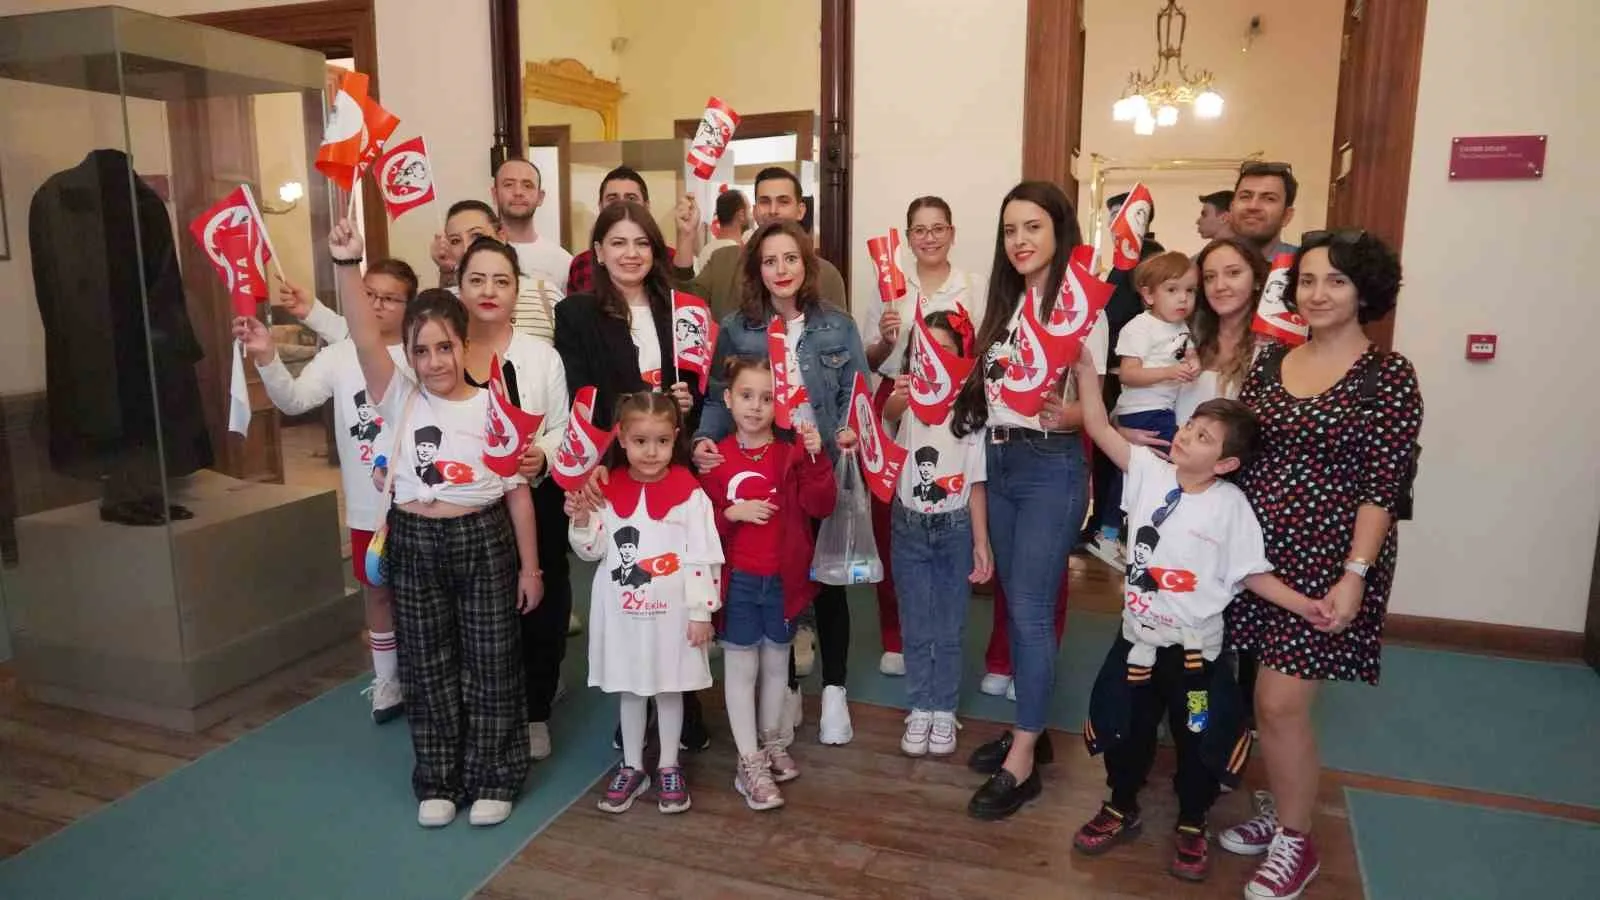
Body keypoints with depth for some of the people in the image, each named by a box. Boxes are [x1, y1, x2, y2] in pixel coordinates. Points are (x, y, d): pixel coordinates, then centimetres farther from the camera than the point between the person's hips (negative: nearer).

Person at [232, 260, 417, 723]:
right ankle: (387, 682, 37)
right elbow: (293, 400, -9)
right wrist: (266, 355, -27)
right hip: (368, 506, 3)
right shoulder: (338, 358, -2)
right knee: (378, 593, 19)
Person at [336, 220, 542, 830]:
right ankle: (437, 781, 29)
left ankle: (492, 780, 25)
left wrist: (530, 567, -1)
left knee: (491, 664, 8)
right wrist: (347, 265, -31)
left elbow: (518, 492, -2)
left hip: (484, 541, -2)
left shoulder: (495, 407, -5)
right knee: (427, 667, 12)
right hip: (413, 543, 2)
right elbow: (365, 340, -18)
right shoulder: (401, 399, -1)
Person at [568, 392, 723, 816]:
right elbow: (592, 550, 4)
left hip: (671, 612, -3)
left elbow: (704, 557, -11)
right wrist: (582, 520, -15)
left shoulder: (689, 492, -12)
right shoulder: (608, 490, -2)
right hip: (622, 613, 3)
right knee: (628, 689, 16)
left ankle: (669, 768, 30)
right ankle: (631, 768, 32)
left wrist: (701, 612, -10)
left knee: (669, 689, 13)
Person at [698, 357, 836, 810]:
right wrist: (731, 513, -20)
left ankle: (772, 742, 37)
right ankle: (750, 764, 16)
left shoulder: (791, 455, -4)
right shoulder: (715, 458, -4)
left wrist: (815, 457, -26)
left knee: (776, 662, 17)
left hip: (783, 579, 1)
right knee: (741, 666, 6)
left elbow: (820, 506, -15)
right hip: (736, 581, -1)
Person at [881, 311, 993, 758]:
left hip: (955, 529, 0)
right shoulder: (908, 401, -6)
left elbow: (976, 482, -2)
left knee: (949, 629, 11)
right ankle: (919, 709, 24)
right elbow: (888, 415, -32)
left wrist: (982, 542, -6)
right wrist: (897, 398, -56)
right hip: (910, 527, 0)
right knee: (916, 629, 10)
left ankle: (944, 711, 25)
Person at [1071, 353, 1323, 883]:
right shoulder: (1150, 471, -5)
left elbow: (1253, 574, -7)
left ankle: (1192, 827, 35)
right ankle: (1121, 811, 38)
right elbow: (1100, 429, -10)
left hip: (1195, 647, -3)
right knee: (1124, 729, 16)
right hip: (1138, 637, 3)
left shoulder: (1231, 506, -12)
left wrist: (1303, 606, -20)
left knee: (1198, 740, 12)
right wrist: (1085, 367, -17)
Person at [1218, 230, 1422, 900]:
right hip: (1260, 552, 5)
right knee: (1267, 699, 12)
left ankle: (1295, 842, 17)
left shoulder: (1388, 375, -8)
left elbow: (1383, 485, -12)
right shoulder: (1270, 363, 7)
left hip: (1328, 561, -5)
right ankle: (1283, 812, 33)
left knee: (1281, 703, -4)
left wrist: (1355, 575, -17)